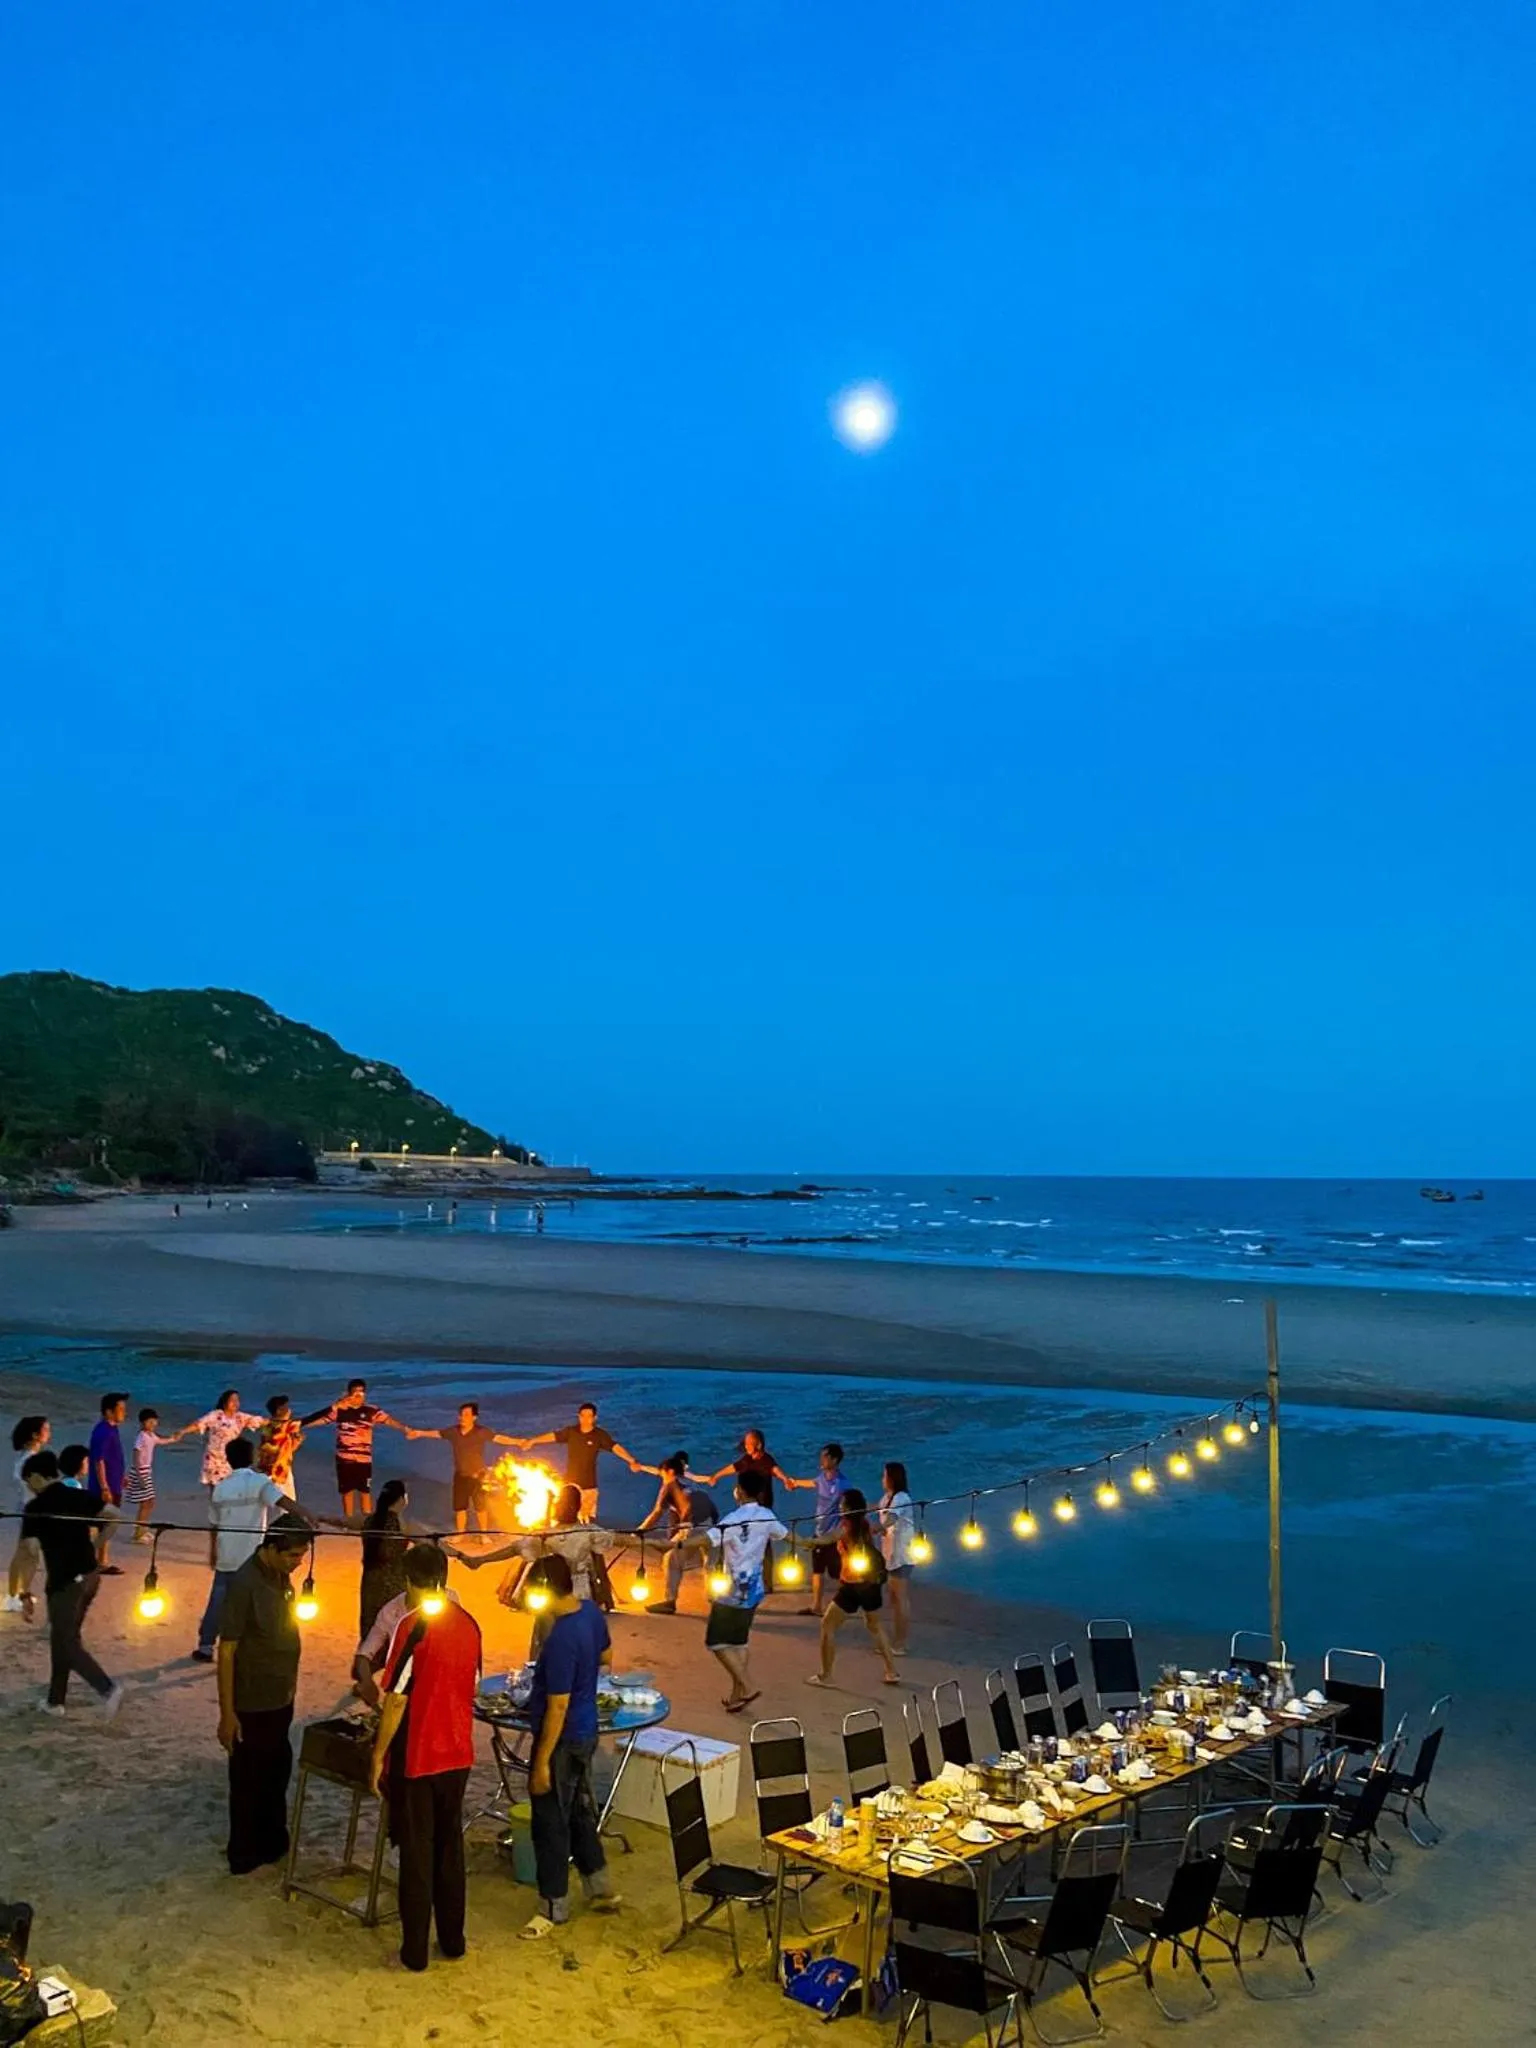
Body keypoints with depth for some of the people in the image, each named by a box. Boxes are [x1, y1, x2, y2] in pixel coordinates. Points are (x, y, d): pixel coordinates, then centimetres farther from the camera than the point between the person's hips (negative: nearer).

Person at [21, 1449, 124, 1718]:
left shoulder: (35, 1508, -12)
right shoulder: (81, 1496, 4)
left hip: (64, 1583, -7)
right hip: (90, 1577, 7)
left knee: (68, 1644, 3)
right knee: (62, 1638, 20)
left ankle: (108, 1689, -13)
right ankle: (55, 1700, 28)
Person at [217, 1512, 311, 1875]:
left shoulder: (281, 1577, 0)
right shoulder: (244, 1584, -24)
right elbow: (226, 1652, -21)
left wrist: (290, 1680, 15)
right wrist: (227, 1713, -20)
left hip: (280, 1700, 8)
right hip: (251, 1705, -8)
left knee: (277, 1774, 20)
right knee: (248, 1780, 8)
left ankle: (273, 1843, 36)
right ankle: (244, 1855, 24)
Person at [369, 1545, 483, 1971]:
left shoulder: (412, 1626, -18)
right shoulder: (469, 1624, 1)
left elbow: (396, 1699, -17)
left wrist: (379, 1753, -7)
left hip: (416, 1757, -6)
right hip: (457, 1754, 6)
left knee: (416, 1852, 6)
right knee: (450, 1846, 17)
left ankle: (415, 1950, 14)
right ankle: (453, 1939, 26)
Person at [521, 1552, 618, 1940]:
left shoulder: (561, 1639, -30)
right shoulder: (592, 1612, -4)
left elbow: (557, 1707, -26)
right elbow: (605, 1655, 16)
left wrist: (542, 1762, -20)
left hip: (563, 1741, -9)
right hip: (586, 1733, 9)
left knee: (550, 1823, 7)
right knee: (580, 1812, 23)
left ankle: (554, 1908, 20)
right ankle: (601, 1888, 36)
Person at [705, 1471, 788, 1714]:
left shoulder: (732, 1520, -19)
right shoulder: (767, 1516, 2)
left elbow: (706, 1540, -34)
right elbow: (787, 1535, 21)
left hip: (730, 1591, -7)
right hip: (753, 1590, 7)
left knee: (717, 1643, 3)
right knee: (739, 1642, 17)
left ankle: (746, 1688, -4)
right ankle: (736, 1694, 20)